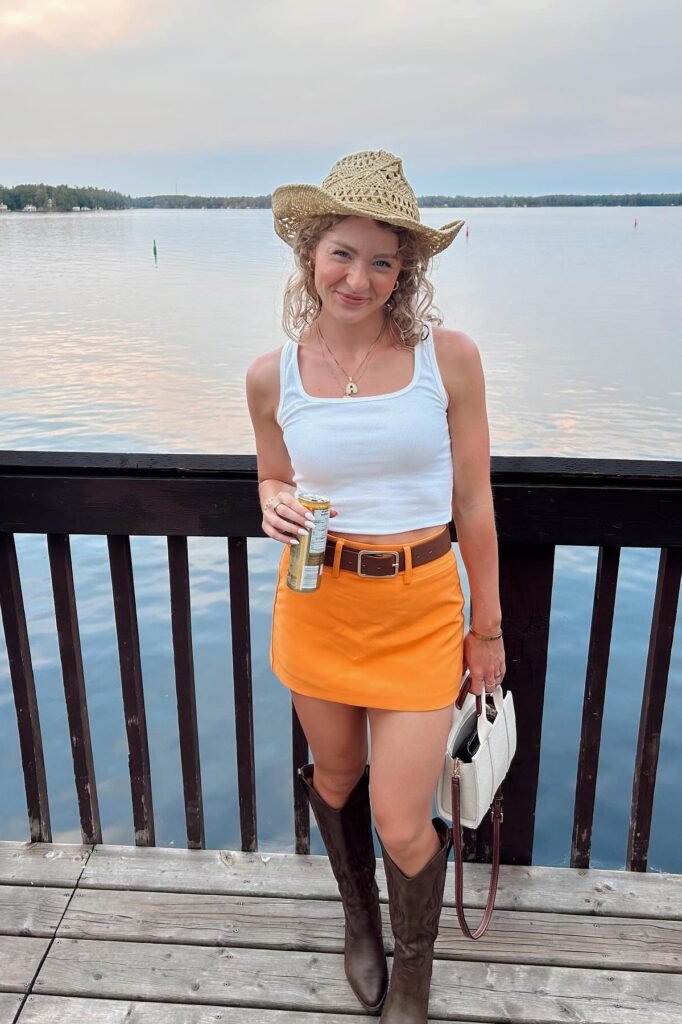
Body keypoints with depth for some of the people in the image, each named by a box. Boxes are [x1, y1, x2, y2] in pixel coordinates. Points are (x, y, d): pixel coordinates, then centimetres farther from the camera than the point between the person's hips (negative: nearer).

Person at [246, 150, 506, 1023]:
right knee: (335, 775, 22)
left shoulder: (449, 357, -10)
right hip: (316, 606, 3)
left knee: (401, 822, 3)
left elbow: (473, 503, -3)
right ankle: (359, 920, 54)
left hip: (421, 611, -2)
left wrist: (489, 628, 2)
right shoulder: (272, 377, -5)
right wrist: (275, 507, -14)